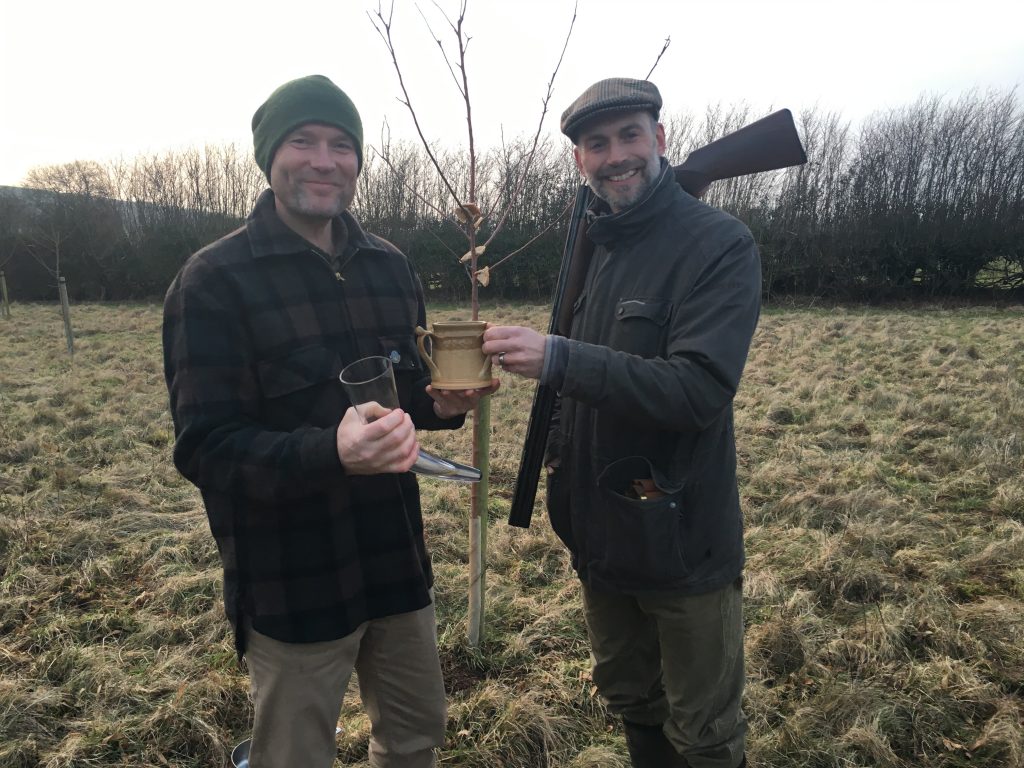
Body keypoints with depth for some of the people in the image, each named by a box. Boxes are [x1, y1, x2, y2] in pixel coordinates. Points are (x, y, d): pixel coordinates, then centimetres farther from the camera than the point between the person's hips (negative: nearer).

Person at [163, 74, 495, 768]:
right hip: (291, 583, -5)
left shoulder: (390, 267, 5)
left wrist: (441, 405, -8)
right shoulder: (215, 281, -12)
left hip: (397, 559, 6)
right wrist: (330, 452, -35)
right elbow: (205, 447, -17)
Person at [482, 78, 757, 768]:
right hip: (600, 535, 7)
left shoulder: (720, 244, -14)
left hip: (684, 545, -6)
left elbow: (700, 390, -26)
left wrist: (558, 359, -32)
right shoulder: (593, 246, 7)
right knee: (634, 708, 26)